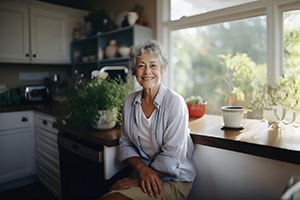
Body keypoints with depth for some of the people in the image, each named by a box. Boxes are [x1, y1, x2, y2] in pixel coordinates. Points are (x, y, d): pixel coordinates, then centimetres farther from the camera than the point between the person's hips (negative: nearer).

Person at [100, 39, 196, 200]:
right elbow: (126, 144, 6)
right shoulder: (130, 101, 2)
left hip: (173, 181, -4)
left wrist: (139, 180, -14)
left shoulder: (175, 102, -14)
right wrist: (142, 168, -11)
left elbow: (171, 158, -15)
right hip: (142, 174, 5)